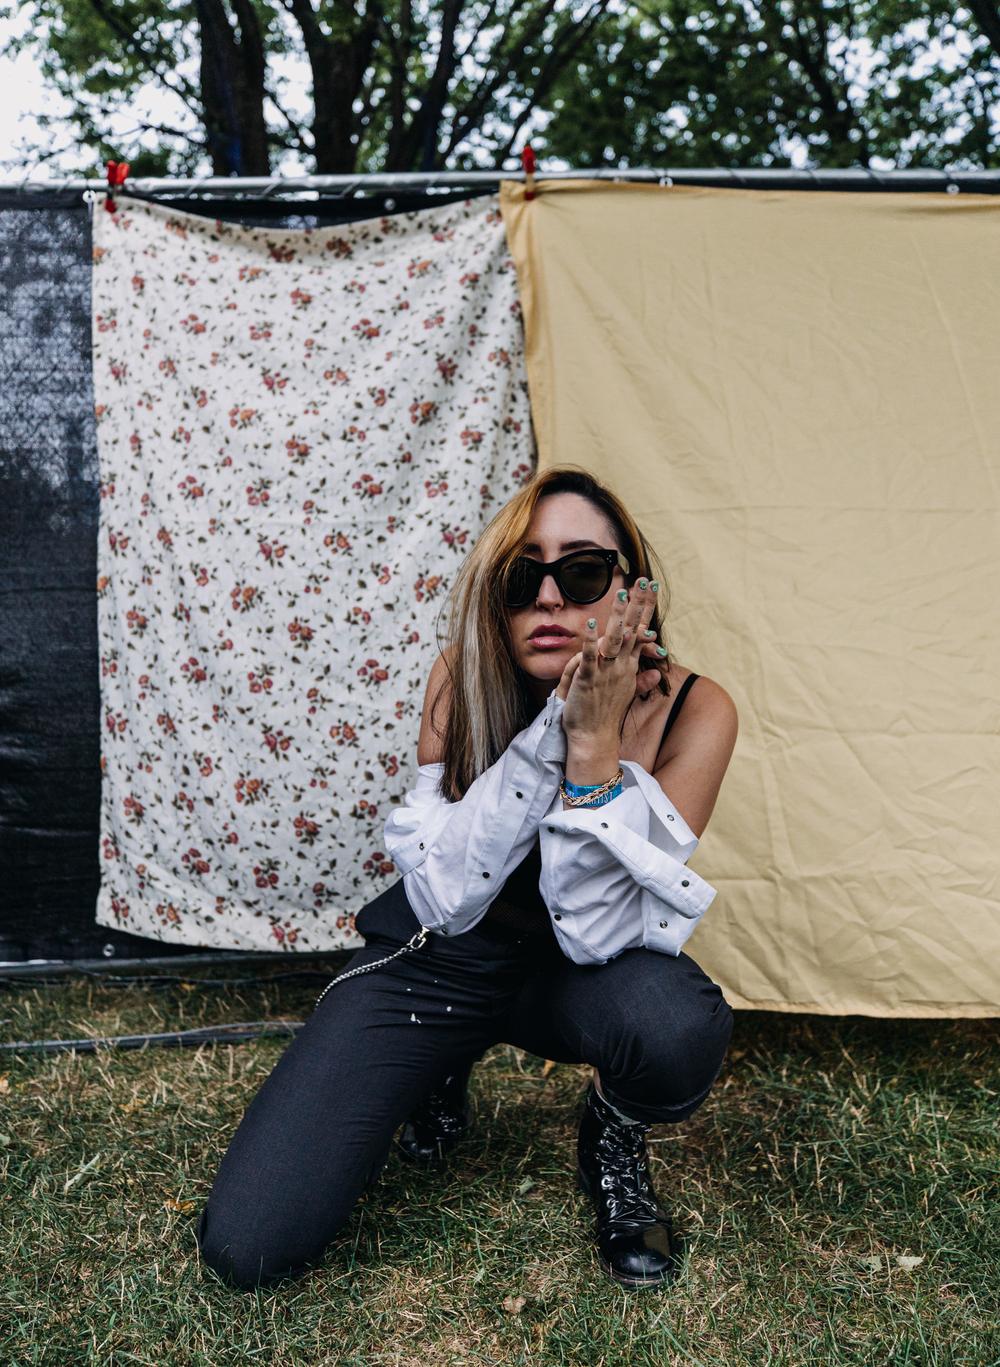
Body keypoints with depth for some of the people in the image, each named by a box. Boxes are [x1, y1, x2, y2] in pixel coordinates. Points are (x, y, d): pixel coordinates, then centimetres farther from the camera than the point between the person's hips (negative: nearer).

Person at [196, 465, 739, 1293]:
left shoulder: (693, 713, -22)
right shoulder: (464, 678, -19)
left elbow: (598, 933, -26)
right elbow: (444, 897, -25)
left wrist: (595, 743, -37)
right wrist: (548, 729, -34)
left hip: (575, 972, 0)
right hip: (439, 959, 1)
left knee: (678, 1031, -39)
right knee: (247, 1249, -10)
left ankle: (615, 1146, 0)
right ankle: (439, 1074, 17)